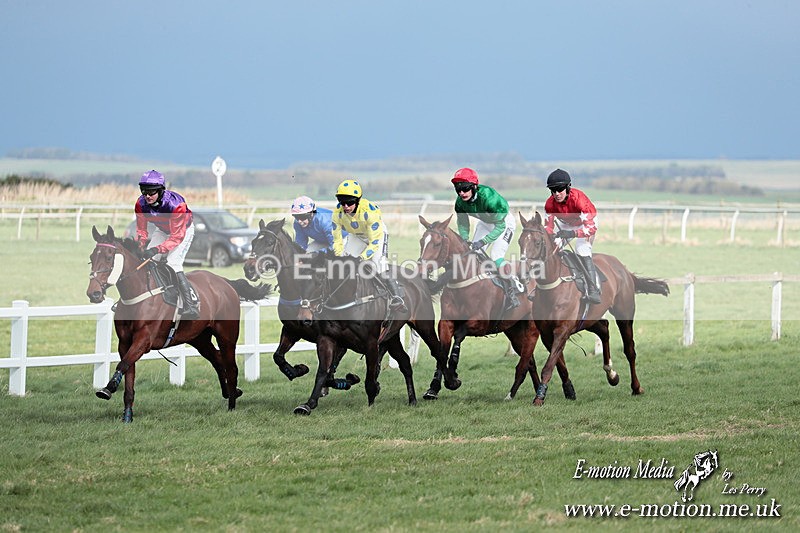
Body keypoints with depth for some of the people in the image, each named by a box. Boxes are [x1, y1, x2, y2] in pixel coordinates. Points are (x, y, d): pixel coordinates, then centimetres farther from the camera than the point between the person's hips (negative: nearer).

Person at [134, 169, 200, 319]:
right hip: (162, 230, 6)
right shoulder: (141, 204, -23)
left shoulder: (175, 204, -39)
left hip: (184, 230, -6)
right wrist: (140, 247, -30)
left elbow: (177, 236, -36)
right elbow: (141, 229, -10)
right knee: (147, 259, -4)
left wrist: (157, 249, -46)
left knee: (173, 263, -23)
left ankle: (192, 305, -25)